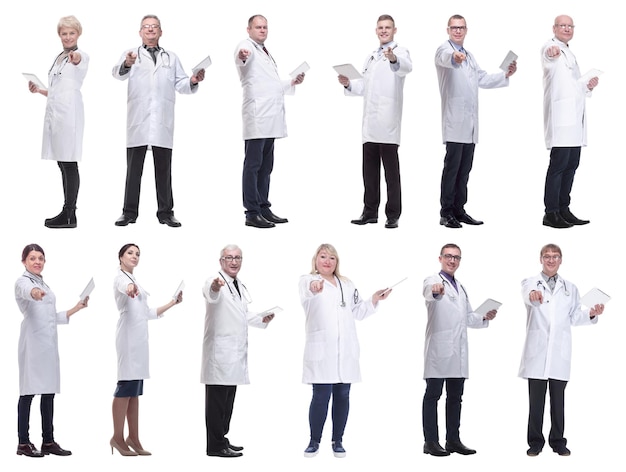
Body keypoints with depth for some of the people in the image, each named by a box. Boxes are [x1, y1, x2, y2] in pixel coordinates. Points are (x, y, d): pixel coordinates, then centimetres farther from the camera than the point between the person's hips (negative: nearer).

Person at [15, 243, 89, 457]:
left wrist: (76, 308, 19)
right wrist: (34, 292, -55)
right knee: (29, 391, -6)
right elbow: (26, 290, -32)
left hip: (49, 343, 8)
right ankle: (23, 443, -2)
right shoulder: (23, 281, -4)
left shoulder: (44, 285, 20)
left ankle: (48, 442, 13)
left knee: (49, 391, 8)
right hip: (33, 342, -8)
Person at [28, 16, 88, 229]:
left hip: (69, 114, -9)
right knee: (63, 164, 9)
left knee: (69, 163, -7)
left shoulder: (81, 56, -5)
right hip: (55, 113, 9)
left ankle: (70, 215, -6)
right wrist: (39, 90, 14)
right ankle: (67, 213, 13)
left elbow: (79, 59, -32)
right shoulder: (59, 58, 20)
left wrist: (75, 57, -55)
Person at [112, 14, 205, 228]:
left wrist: (193, 81, -11)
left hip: (163, 122, 2)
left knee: (163, 169, 4)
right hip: (138, 121, -2)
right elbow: (118, 73, -9)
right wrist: (126, 65, -32)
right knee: (134, 168, 0)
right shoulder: (131, 55, 11)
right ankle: (129, 212, 4)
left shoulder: (171, 58, 20)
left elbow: (180, 84, 11)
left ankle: (166, 212, 8)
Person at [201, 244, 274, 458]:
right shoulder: (215, 282, -12)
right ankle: (215, 446, -2)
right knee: (217, 398, -5)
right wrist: (214, 288, -60)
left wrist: (262, 319, 13)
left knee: (228, 398, 14)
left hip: (235, 352, 9)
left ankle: (221, 439, 23)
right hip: (219, 350, -9)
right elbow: (212, 295, -37)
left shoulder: (240, 286, 16)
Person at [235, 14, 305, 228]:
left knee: (266, 166, 12)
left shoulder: (266, 52, 23)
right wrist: (242, 56, -53)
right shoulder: (247, 46, -4)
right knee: (253, 165, -8)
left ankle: (263, 209, 17)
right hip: (256, 116, -9)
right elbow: (243, 57, -31)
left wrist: (292, 82, 20)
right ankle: (252, 213, -8)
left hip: (270, 118, 9)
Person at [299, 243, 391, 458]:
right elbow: (306, 292, -27)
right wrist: (313, 287, -51)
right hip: (321, 350, -5)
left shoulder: (347, 285, 18)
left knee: (342, 396, 5)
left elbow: (358, 312, 21)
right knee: (321, 397, -6)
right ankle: (314, 441, 7)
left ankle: (337, 441, 15)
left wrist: (375, 299, 5)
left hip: (345, 351, 5)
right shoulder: (308, 280, -1)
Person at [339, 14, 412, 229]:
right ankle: (370, 212, 17)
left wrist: (394, 59, -48)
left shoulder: (400, 52, -2)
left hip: (388, 122, -7)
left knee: (391, 169, -2)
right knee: (369, 169, 10)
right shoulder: (371, 57, 22)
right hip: (370, 122, 7)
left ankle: (393, 215, 1)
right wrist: (349, 84, 6)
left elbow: (406, 67, -25)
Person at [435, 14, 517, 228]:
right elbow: (445, 57, -30)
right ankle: (446, 213, -6)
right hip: (454, 121, -8)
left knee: (464, 169, 9)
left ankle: (459, 210, 15)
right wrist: (454, 57, -54)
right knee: (452, 166, -9)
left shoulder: (468, 56, 23)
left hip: (470, 122, 8)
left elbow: (483, 79, 29)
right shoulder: (444, 50, -5)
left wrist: (506, 74, 14)